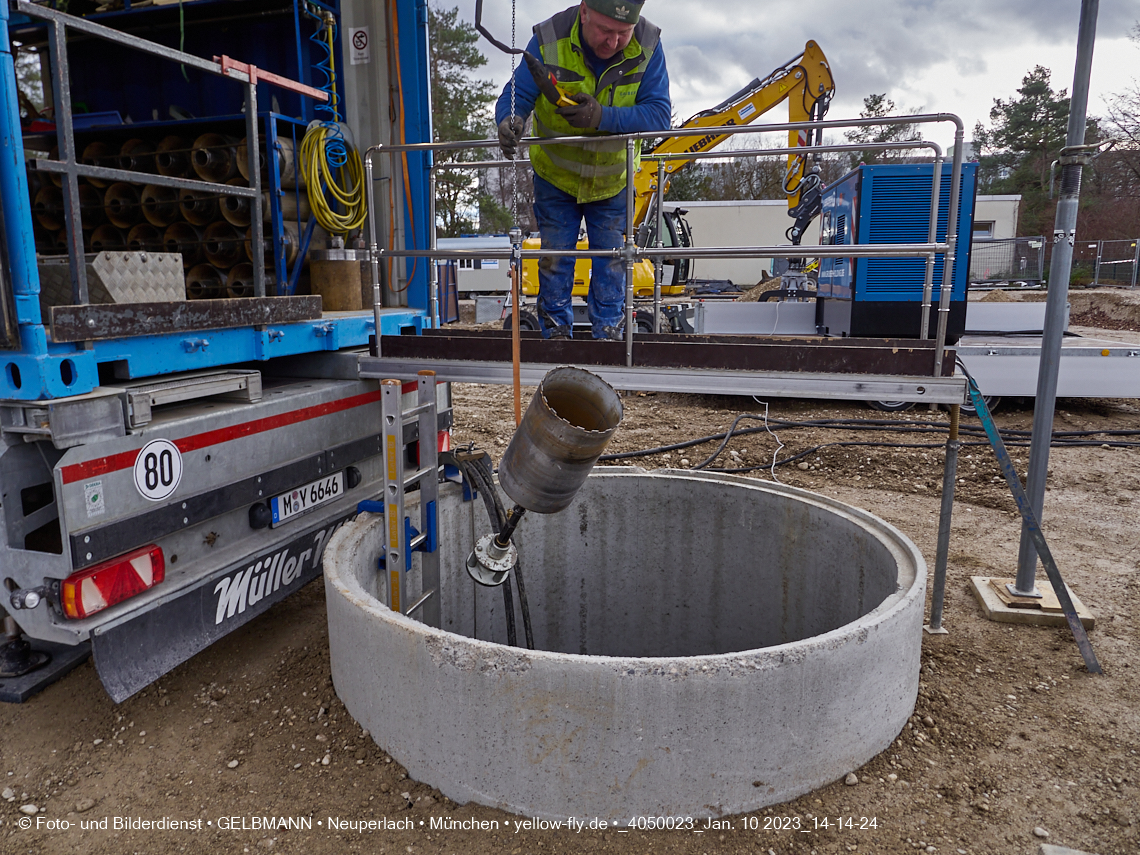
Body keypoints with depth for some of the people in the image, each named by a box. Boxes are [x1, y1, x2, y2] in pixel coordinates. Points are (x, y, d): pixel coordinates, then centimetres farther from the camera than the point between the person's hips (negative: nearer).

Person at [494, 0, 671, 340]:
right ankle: (556, 335, 20)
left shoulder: (647, 45, -20)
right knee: (555, 261, 5)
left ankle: (609, 335, 21)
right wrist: (510, 122, -44)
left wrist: (602, 117, -41)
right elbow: (516, 95, -18)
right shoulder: (549, 40, -23)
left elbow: (658, 112, -25)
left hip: (613, 179, 1)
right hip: (555, 176, -1)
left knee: (611, 264, 6)